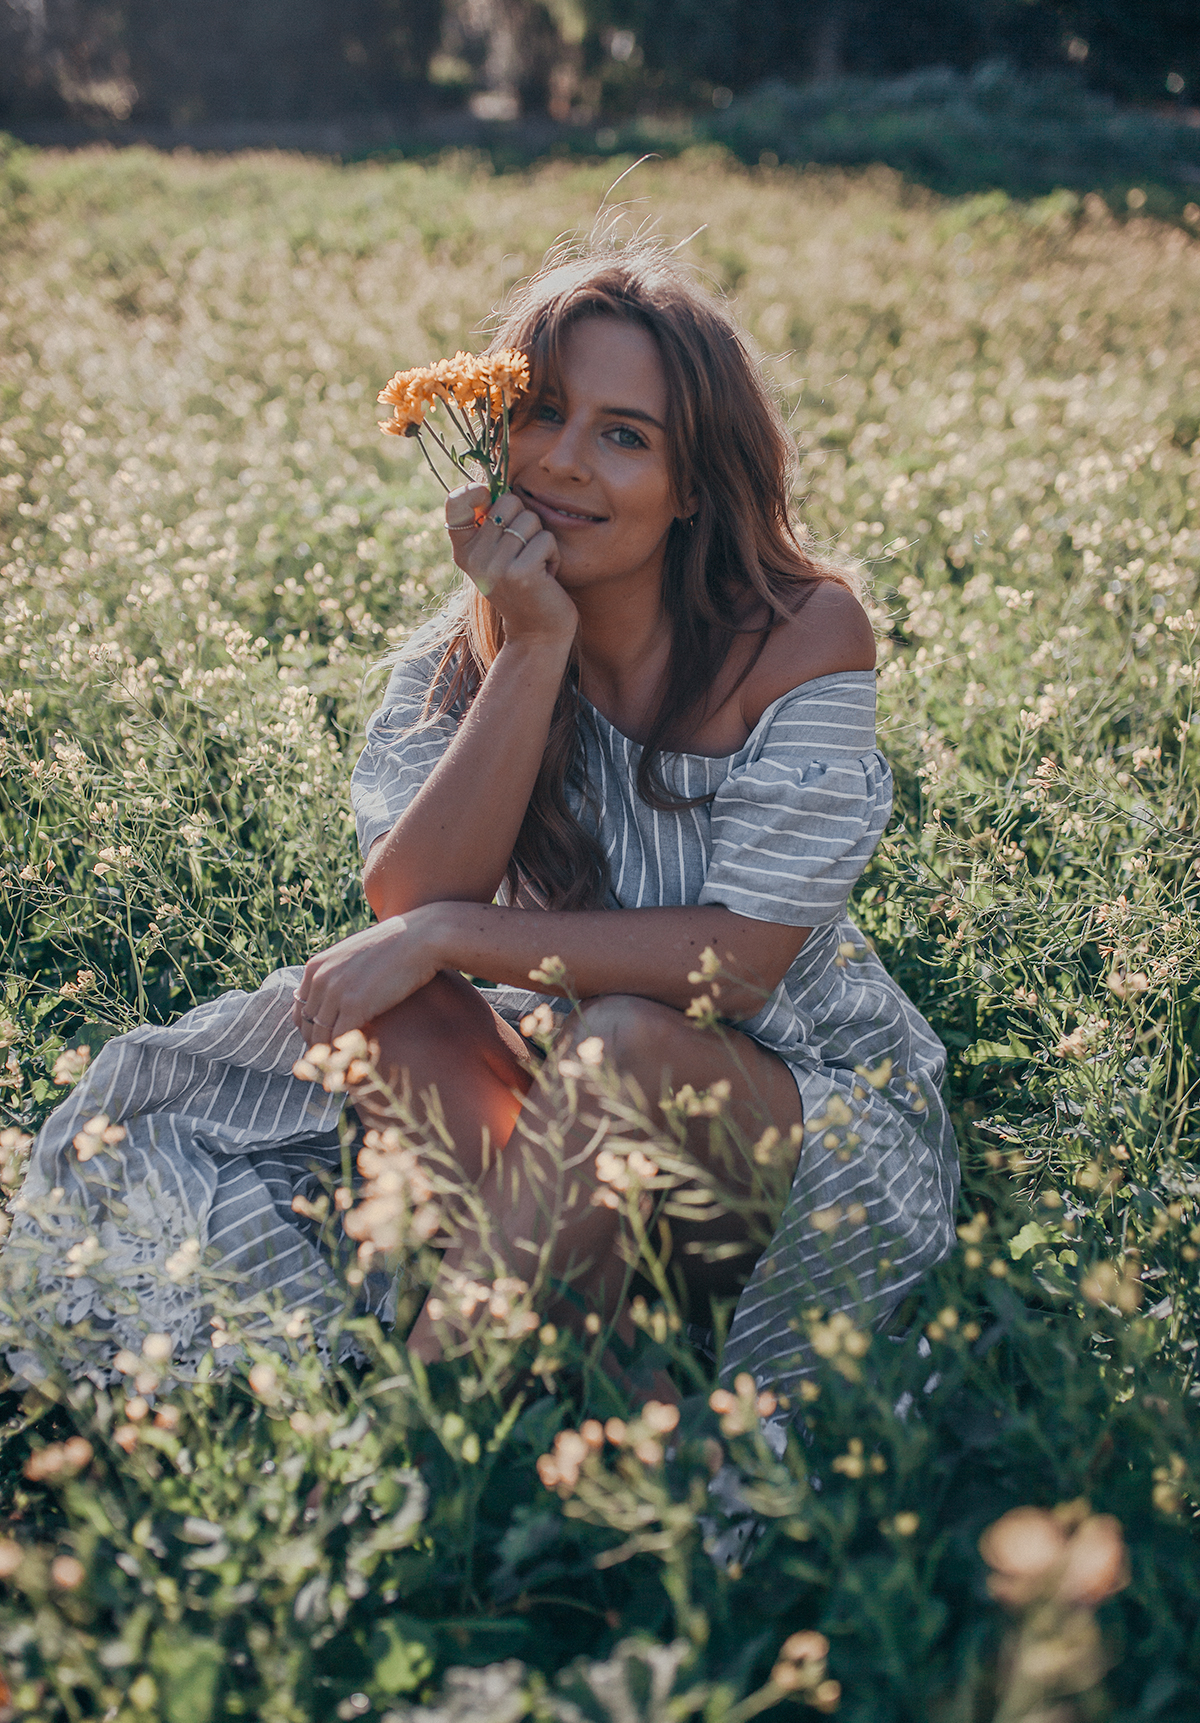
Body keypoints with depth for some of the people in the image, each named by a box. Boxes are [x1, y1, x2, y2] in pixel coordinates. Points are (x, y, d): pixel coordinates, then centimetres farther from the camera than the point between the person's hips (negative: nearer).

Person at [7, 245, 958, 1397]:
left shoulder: (801, 633, -16)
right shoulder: (462, 660, -4)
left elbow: (743, 960, -22)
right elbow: (407, 902, -20)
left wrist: (446, 934, -25)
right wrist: (535, 650, -26)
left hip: (815, 1106, -3)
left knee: (626, 1042, -34)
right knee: (386, 1002, -22)